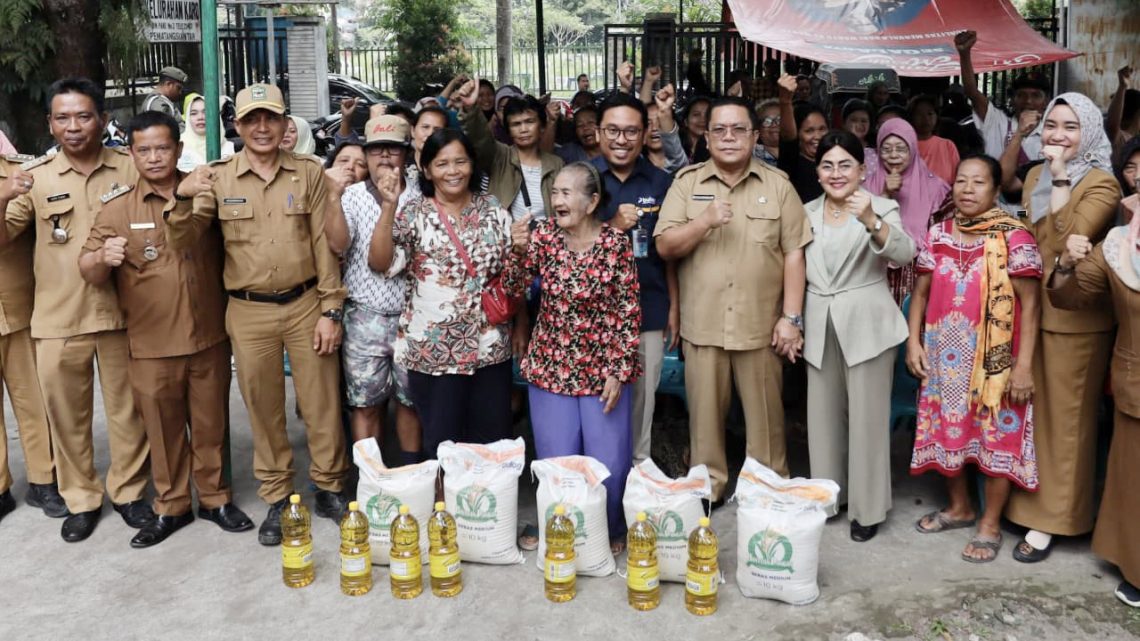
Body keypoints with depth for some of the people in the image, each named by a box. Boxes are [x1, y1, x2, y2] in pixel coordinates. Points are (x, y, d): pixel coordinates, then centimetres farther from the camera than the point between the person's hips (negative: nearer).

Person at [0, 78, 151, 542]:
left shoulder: (131, 169, 0)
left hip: (120, 312, 0)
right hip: (58, 317, 1)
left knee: (126, 408, 10)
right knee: (66, 413, 10)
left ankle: (129, 491, 27)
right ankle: (81, 499, 26)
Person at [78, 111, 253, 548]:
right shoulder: (117, 208, -2)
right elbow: (89, 273, -6)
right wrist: (102, 257, -27)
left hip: (209, 336, 1)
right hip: (152, 345, -1)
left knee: (211, 425, 12)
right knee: (163, 430, 11)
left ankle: (215, 498, 28)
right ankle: (171, 507, 26)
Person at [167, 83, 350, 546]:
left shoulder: (309, 172, 0)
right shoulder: (218, 177, 0)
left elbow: (325, 244, 0)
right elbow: (181, 243, -4)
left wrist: (330, 309, -3)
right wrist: (182, 199, -24)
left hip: (305, 304, 0)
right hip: (248, 312, 1)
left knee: (321, 404, 7)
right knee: (264, 410, 11)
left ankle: (330, 488, 25)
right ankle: (276, 499, 25)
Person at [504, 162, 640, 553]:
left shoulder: (615, 243, -9)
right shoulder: (543, 235, -2)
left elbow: (628, 312, -6)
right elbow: (514, 289, -4)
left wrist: (619, 372, -9)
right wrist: (519, 251, -23)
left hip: (603, 370, -2)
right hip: (551, 367, 2)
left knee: (609, 464, 0)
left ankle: (611, 533, 26)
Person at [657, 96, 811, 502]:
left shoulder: (777, 184, 3)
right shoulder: (687, 182, 5)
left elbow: (793, 253, 1)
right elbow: (665, 247, -2)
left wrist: (791, 317, -5)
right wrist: (704, 221, -18)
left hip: (761, 324, 0)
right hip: (702, 324, 1)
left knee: (765, 414, 9)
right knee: (705, 411, 10)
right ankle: (707, 487, 26)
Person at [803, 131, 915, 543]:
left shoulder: (881, 209, -5)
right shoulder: (807, 213, 8)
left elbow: (904, 254, -23)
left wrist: (871, 222, -40)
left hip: (867, 326, -4)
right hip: (820, 328, 4)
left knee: (866, 419, 1)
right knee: (822, 417, 11)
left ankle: (867, 508, 12)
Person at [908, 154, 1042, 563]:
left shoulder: (1014, 237, -10)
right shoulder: (938, 234, 4)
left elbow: (1028, 304, -10)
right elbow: (921, 292, 10)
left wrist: (1024, 365, -13)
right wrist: (913, 342, 1)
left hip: (995, 358, -5)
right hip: (945, 356, 5)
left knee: (997, 436, 4)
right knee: (947, 429, 15)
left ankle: (990, 525, 19)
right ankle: (959, 507, 35)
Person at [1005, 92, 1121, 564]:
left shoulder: (1101, 184, -9)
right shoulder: (1035, 177, 11)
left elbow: (1068, 239, -24)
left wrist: (1060, 177, -20)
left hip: (1074, 317, -6)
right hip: (1029, 308, 6)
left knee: (1064, 418, 2)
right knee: (1029, 411, 13)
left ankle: (1050, 518, 12)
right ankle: (1028, 500, 26)